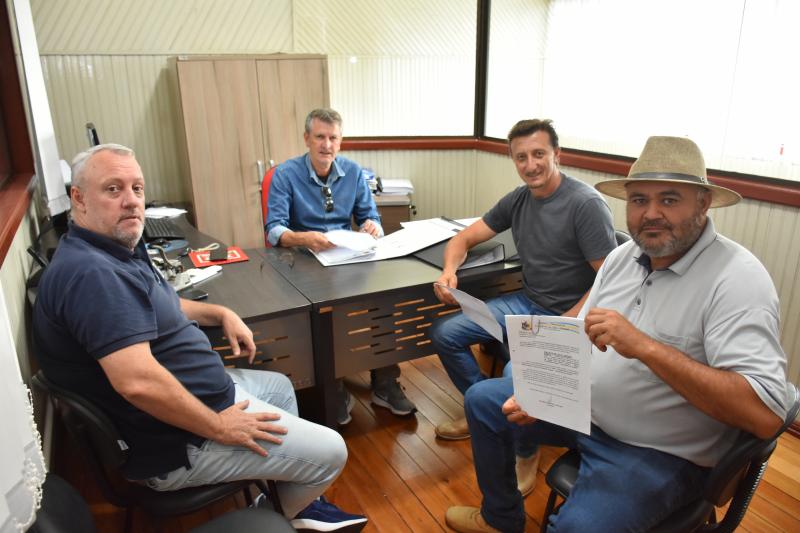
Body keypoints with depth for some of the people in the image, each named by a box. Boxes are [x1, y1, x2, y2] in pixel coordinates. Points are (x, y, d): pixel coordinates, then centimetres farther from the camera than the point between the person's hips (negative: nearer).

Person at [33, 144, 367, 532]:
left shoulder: (116, 251, 6)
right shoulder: (90, 273, -29)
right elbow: (137, 381, -37)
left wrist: (221, 314, 8)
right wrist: (218, 427, -25)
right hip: (174, 444, -11)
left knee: (279, 386, 29)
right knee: (331, 452, -3)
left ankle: (298, 499, 38)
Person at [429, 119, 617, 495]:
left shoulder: (587, 204, -17)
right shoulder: (517, 200, 4)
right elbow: (465, 238, 9)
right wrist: (449, 270, -14)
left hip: (569, 316, -7)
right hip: (526, 303, 7)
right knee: (444, 334, -1)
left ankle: (525, 452, -1)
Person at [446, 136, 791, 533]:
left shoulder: (737, 279, -22)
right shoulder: (624, 255, -1)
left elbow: (766, 414, -31)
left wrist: (644, 345, -38)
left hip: (660, 452, -7)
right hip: (585, 407, 7)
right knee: (482, 400, 11)